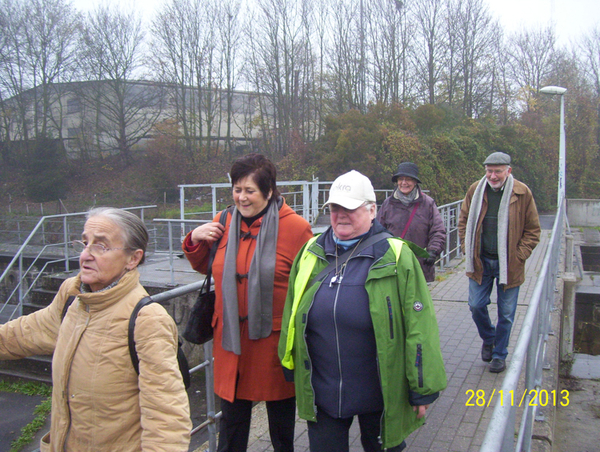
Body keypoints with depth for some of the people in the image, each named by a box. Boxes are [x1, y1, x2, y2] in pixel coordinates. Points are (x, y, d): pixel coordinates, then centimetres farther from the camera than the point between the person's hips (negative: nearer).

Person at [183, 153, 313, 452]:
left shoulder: (295, 227, -10)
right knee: (232, 419, 18)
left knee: (281, 421, 17)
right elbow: (205, 267, 18)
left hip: (274, 338, -3)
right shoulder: (223, 223, 3)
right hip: (230, 336, 4)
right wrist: (195, 241, -1)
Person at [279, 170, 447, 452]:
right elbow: (292, 315, 11)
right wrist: (290, 368, 15)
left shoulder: (396, 257, -10)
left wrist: (423, 389, -8)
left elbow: (419, 327, -9)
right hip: (320, 393, 3)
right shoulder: (311, 253, 1)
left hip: (380, 395, -2)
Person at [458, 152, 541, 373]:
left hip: (509, 264, -2)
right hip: (480, 262, 2)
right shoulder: (475, 190, -1)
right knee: (476, 305, 3)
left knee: (506, 313, 8)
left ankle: (499, 354, 27)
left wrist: (519, 256, -8)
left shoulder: (522, 193, -8)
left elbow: (533, 230, -1)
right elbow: (464, 221, 10)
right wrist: (468, 249, 0)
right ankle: (488, 338, 34)